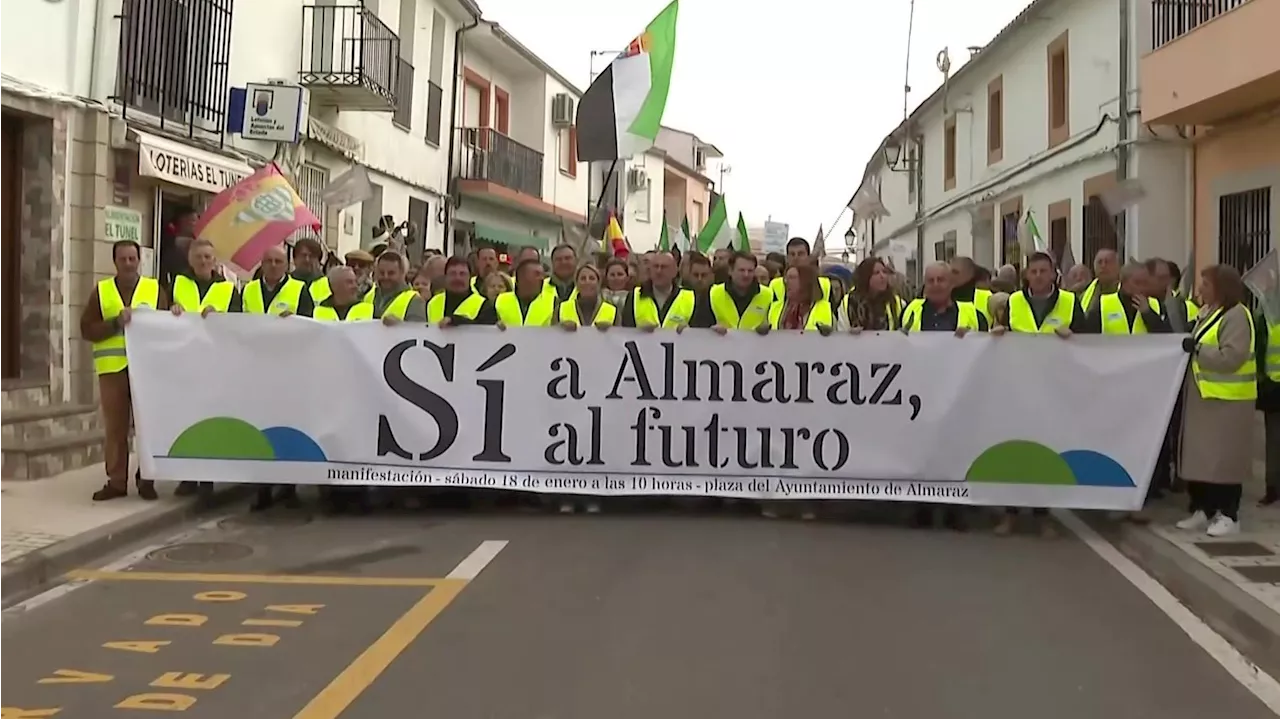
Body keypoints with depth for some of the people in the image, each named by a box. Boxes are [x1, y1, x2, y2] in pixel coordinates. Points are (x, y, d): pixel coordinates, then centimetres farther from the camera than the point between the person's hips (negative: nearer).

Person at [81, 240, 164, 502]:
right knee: (114, 427, 2)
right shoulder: (101, 291, 9)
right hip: (112, 367, 1)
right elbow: (87, 329, 1)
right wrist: (116, 323, -12)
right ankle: (116, 481, 9)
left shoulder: (155, 289, 8)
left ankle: (146, 479, 9)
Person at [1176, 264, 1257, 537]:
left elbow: (1230, 358, -23)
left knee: (1223, 457, -4)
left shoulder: (1236, 315, -14)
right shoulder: (1208, 313, 14)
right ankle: (1203, 510, 18)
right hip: (1203, 396, 9)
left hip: (1227, 399, -9)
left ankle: (1228, 515, 4)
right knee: (1201, 455, 10)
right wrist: (1190, 346, 2)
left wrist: (1197, 349, -18)